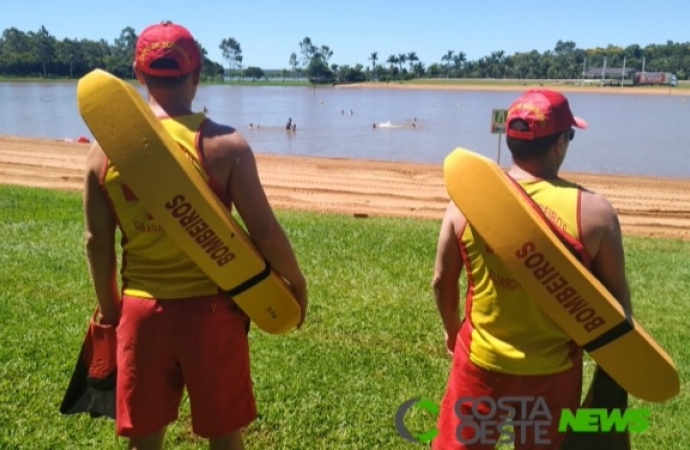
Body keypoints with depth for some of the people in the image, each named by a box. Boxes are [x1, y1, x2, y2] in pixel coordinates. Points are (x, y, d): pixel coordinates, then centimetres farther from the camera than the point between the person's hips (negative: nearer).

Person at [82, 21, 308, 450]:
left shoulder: (106, 148, -2)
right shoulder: (224, 144, -12)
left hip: (141, 310, 3)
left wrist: (109, 307, 19)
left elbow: (97, 242, 4)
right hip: (210, 308, -3)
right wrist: (297, 284, 7)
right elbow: (266, 233, -10)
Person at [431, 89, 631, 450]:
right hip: (553, 370, 0)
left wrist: (452, 330, 18)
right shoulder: (593, 212, -14)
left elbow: (442, 282, -1)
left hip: (480, 362, 1)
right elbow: (616, 299, -3)